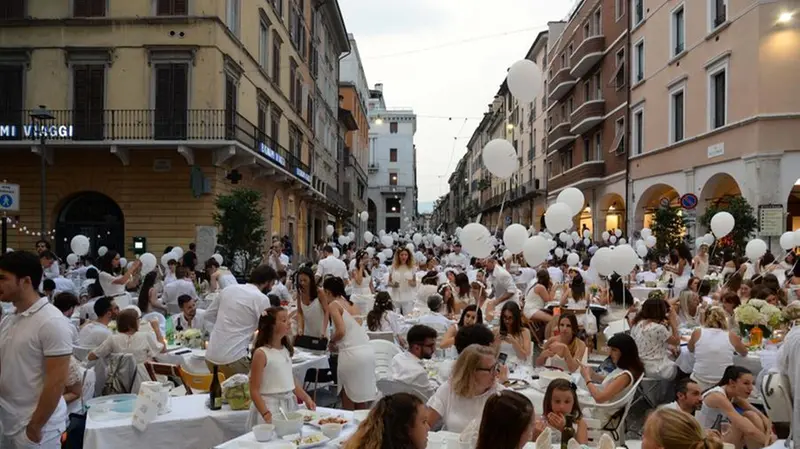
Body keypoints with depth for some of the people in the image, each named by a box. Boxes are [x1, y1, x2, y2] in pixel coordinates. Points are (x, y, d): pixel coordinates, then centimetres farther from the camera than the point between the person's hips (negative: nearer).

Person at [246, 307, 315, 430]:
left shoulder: (286, 350, 7)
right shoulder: (261, 353, -14)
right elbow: (254, 391, -14)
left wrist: (306, 398, 6)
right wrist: (266, 414, -21)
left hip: (289, 404, 6)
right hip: (270, 406, -6)